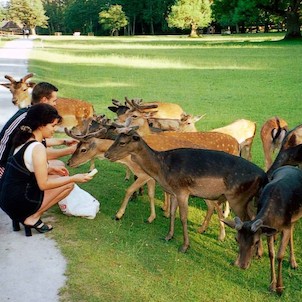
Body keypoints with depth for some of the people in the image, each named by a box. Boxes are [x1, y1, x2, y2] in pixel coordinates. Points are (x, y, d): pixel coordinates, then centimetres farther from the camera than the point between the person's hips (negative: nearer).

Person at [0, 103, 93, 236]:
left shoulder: (24, 139, 5)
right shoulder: (37, 148, -21)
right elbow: (44, 184, -18)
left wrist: (50, 169, 10)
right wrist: (74, 178, -11)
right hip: (18, 203, -8)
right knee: (68, 183, -1)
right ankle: (33, 218, 0)